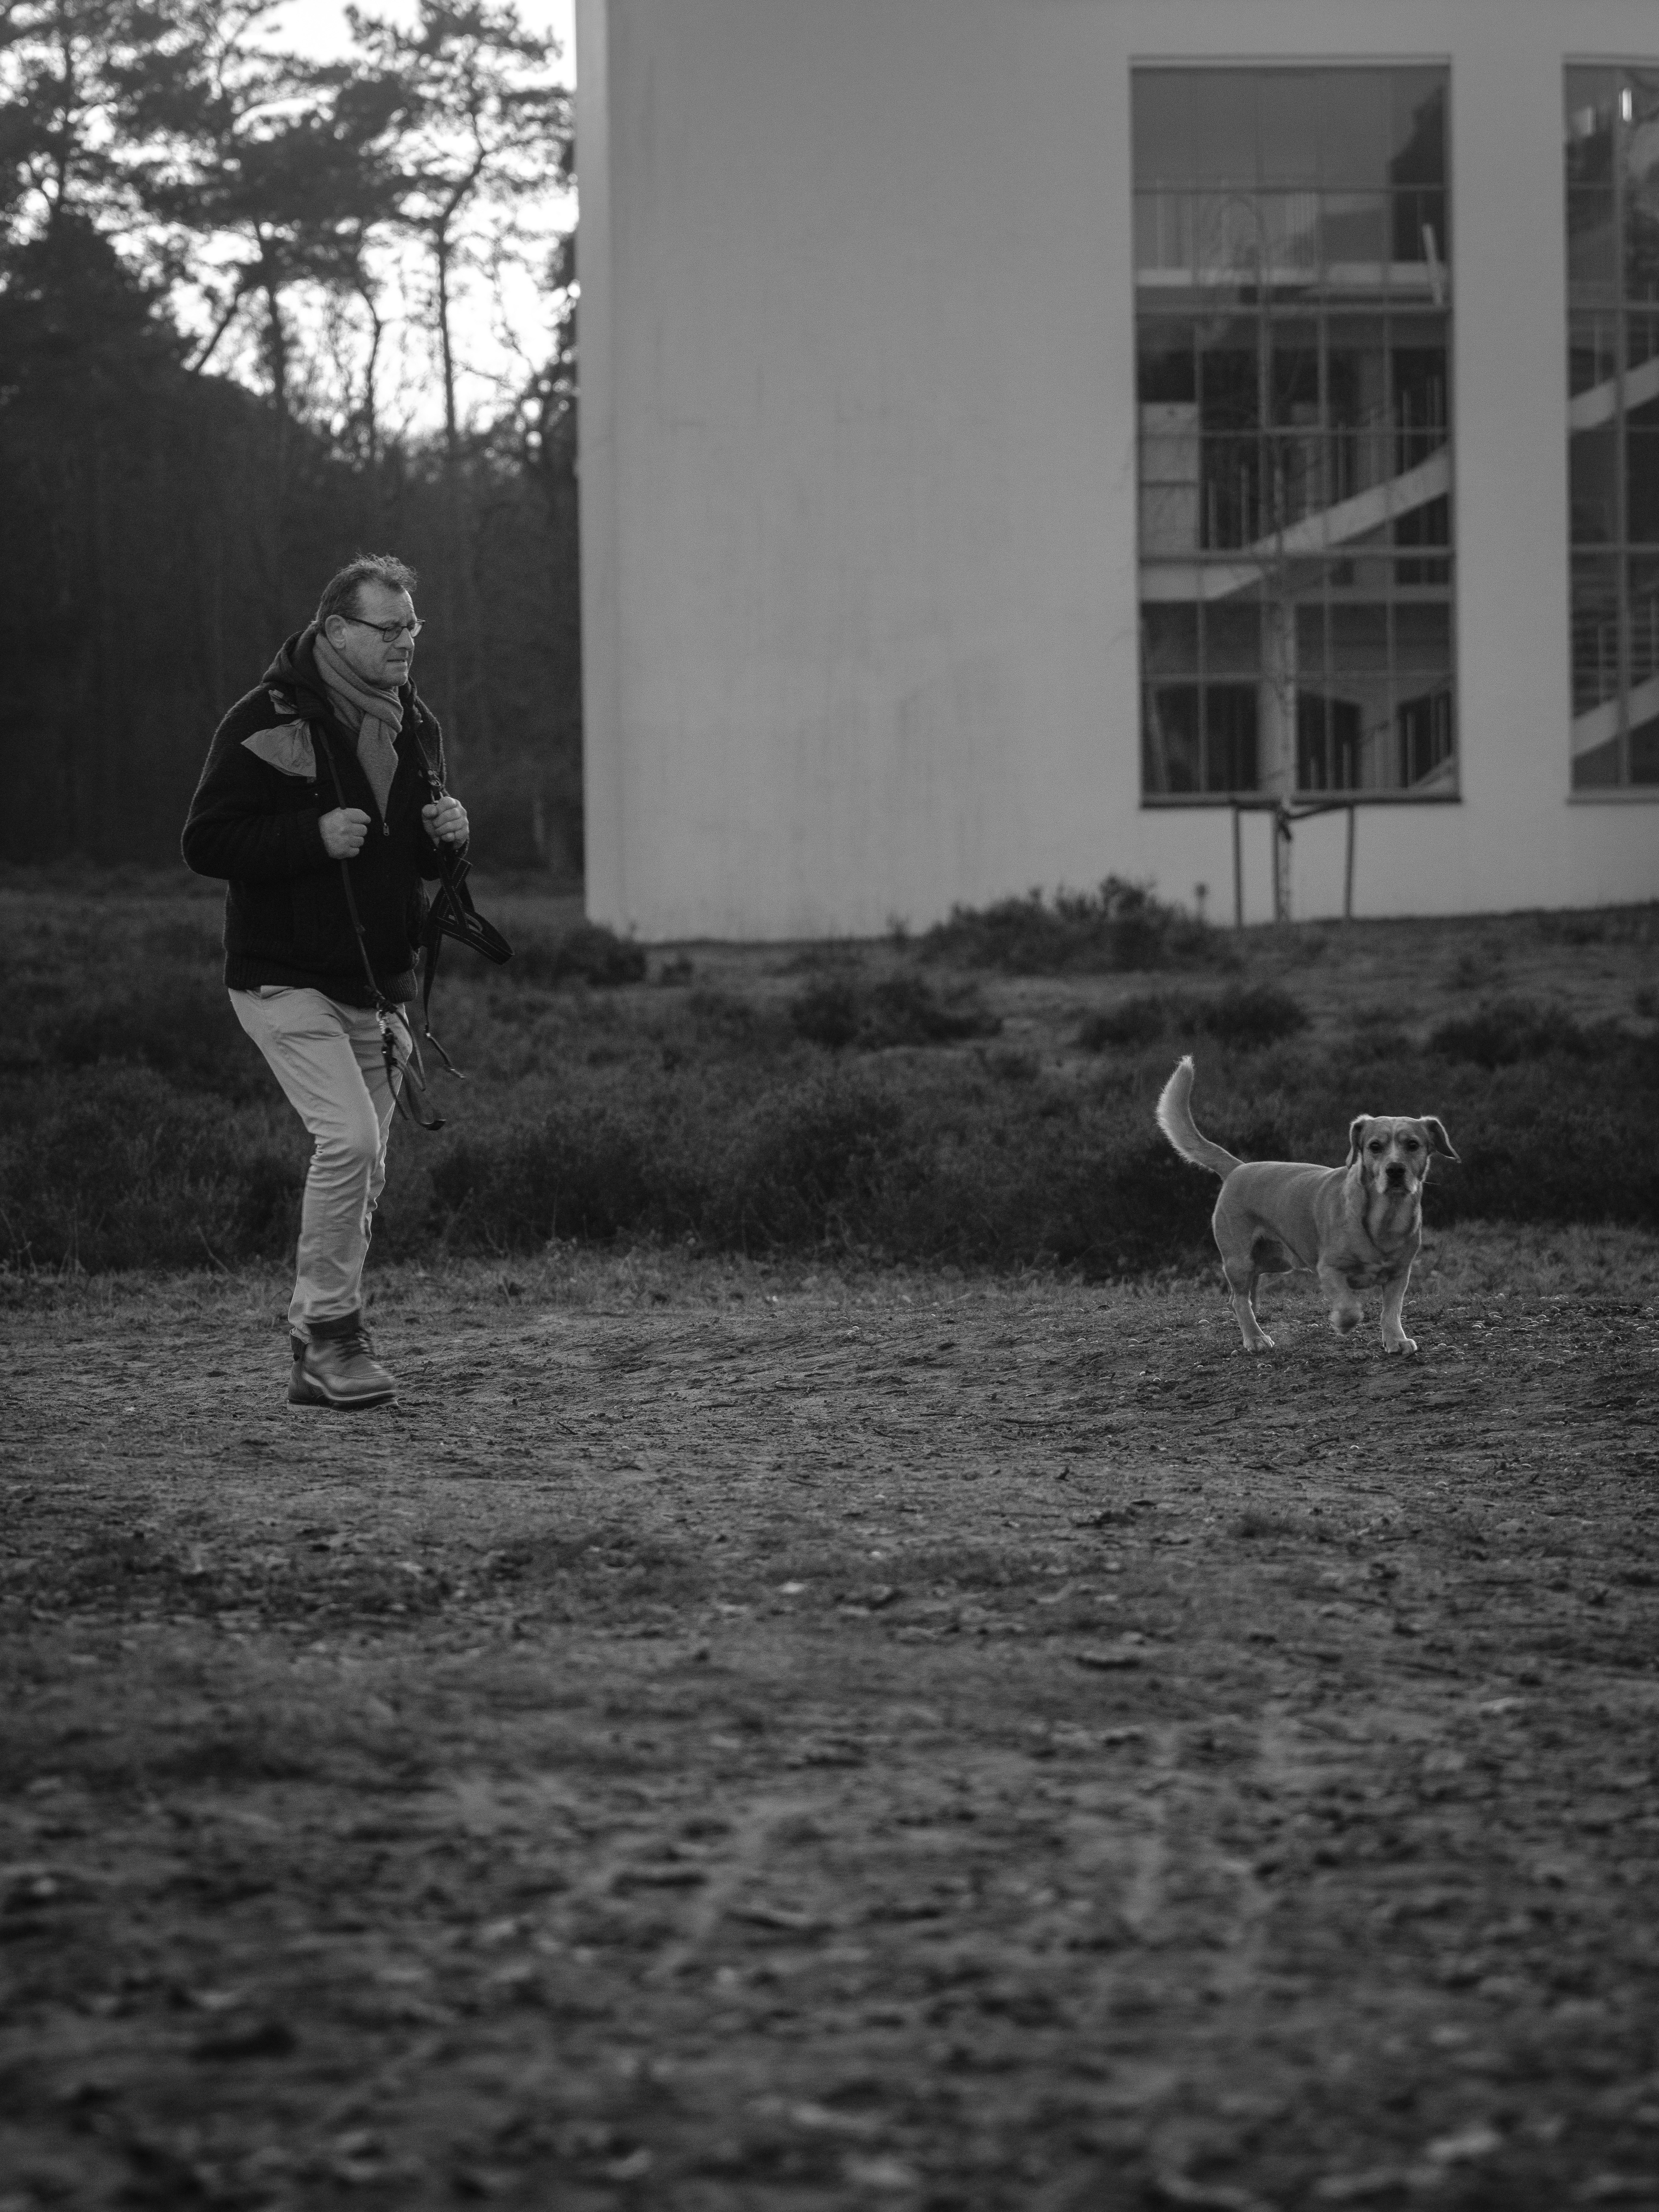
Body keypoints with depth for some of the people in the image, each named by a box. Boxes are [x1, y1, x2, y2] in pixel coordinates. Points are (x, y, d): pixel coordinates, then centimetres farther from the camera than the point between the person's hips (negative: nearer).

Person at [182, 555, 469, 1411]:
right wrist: (315, 836, -23)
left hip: (377, 986, 7)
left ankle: (314, 1359, 18)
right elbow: (205, 842, -13)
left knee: (363, 1167, 8)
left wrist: (447, 834, -2)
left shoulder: (413, 724, 10)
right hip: (287, 979, -7)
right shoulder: (268, 720, -11)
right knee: (350, 1138, -20)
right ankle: (332, 1327, -6)